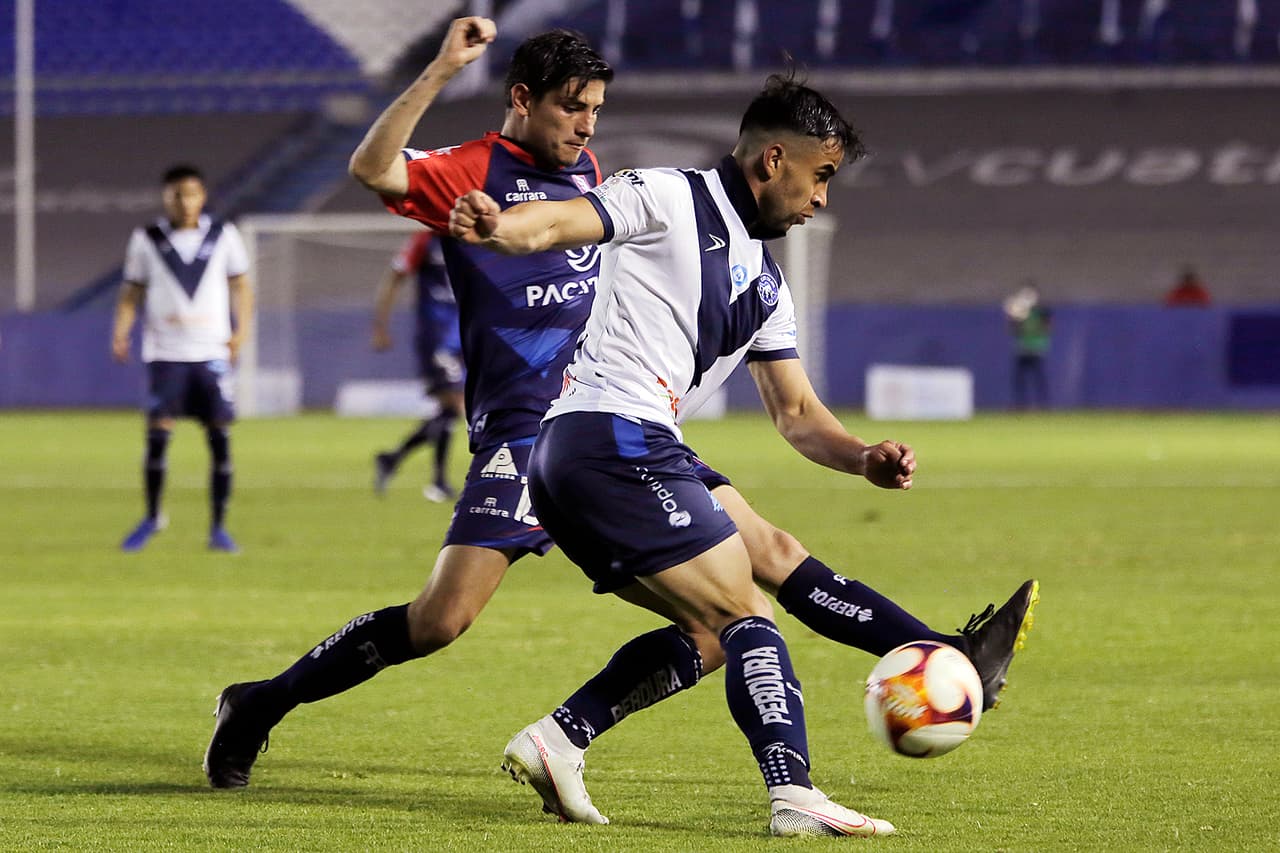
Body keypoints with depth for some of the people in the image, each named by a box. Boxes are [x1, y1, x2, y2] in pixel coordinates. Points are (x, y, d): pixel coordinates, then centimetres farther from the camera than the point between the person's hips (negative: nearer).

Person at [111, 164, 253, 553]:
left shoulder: (223, 236, 6)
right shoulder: (146, 240, 5)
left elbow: (240, 285, 13)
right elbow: (132, 291, 10)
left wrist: (240, 331, 0)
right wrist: (121, 331, -5)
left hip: (212, 353, 1)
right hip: (165, 353, -1)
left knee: (220, 437, -2)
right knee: (158, 433, -8)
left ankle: (218, 527, 7)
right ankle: (152, 517, 11)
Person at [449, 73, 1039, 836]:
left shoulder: (765, 283, 23)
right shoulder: (668, 200, -3)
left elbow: (796, 412, 23)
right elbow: (552, 225, -17)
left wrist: (863, 458, 3)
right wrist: (495, 226, -40)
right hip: (614, 438, -10)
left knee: (715, 634, 13)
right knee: (747, 615, -11)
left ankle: (557, 741, 6)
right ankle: (795, 796, -20)